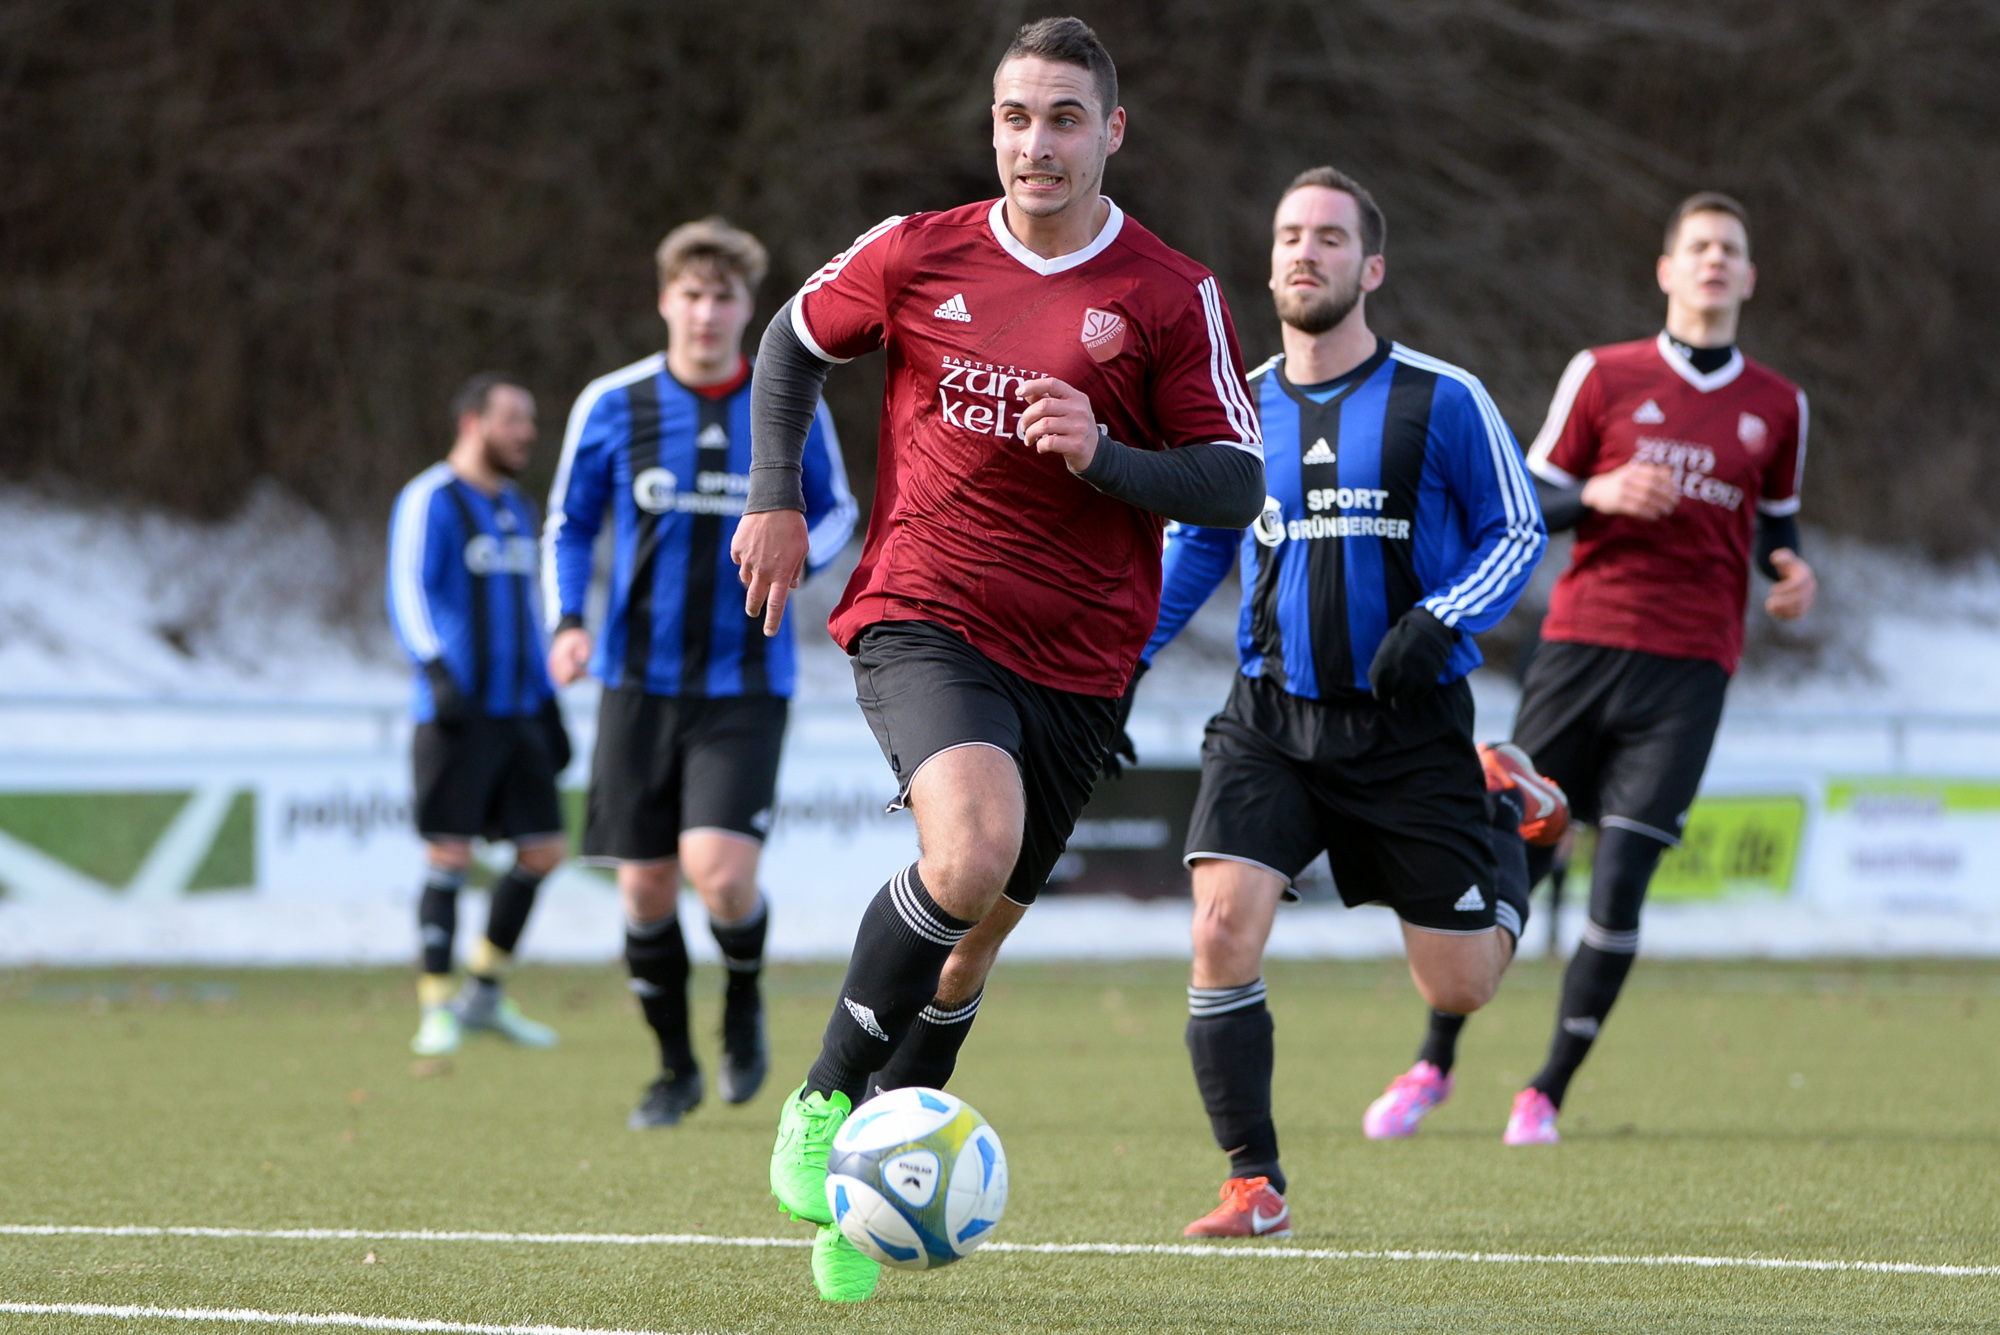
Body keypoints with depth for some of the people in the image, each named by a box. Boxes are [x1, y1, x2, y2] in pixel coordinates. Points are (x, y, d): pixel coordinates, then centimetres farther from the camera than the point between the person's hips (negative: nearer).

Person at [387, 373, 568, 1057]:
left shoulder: (516, 510, 18)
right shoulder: (430, 501, -6)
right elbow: (409, 596, -16)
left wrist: (550, 711, 21)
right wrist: (438, 672, -31)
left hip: (518, 715, 7)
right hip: (454, 714, -7)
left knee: (542, 852, 3)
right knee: (449, 857, -8)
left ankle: (484, 995, 15)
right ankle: (437, 1012, -2)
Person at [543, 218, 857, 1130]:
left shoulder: (793, 410, -1)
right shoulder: (612, 406, -1)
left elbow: (836, 511, 14)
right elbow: (569, 524, 10)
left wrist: (798, 555, -10)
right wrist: (569, 622, -6)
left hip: (746, 685, -1)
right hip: (641, 679, 2)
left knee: (720, 873, -18)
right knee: (645, 885, 2)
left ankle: (744, 1004, 15)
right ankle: (676, 1068, 22)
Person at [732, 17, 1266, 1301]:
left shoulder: (1174, 298, -3)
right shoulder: (917, 255, 1)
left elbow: (1235, 483, -5)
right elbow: (798, 340, 19)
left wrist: (1102, 453, -21)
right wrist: (777, 500, 9)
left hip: (1076, 663, 2)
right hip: (921, 616, -2)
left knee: (979, 926, 10)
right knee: (975, 849, -29)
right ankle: (825, 1099, -11)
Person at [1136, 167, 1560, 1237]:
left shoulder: (1442, 403, -6)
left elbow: (1516, 534, 0)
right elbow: (1194, 548, 19)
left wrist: (1439, 623, -18)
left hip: (1410, 726, -2)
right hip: (1271, 721, 2)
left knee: (1458, 988, 4)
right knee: (1224, 927, -20)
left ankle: (1503, 809, 37)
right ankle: (1254, 1187, -9)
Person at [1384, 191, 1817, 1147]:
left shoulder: (1776, 408, 11)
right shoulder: (1603, 376, 5)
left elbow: (1776, 524, 23)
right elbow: (1526, 502, 7)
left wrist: (1789, 572, 1)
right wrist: (1600, 496, -13)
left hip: (1687, 672, 1)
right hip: (1581, 644, -1)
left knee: (1619, 887, -8)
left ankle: (1548, 1093, 4)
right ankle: (1434, 1062, 14)